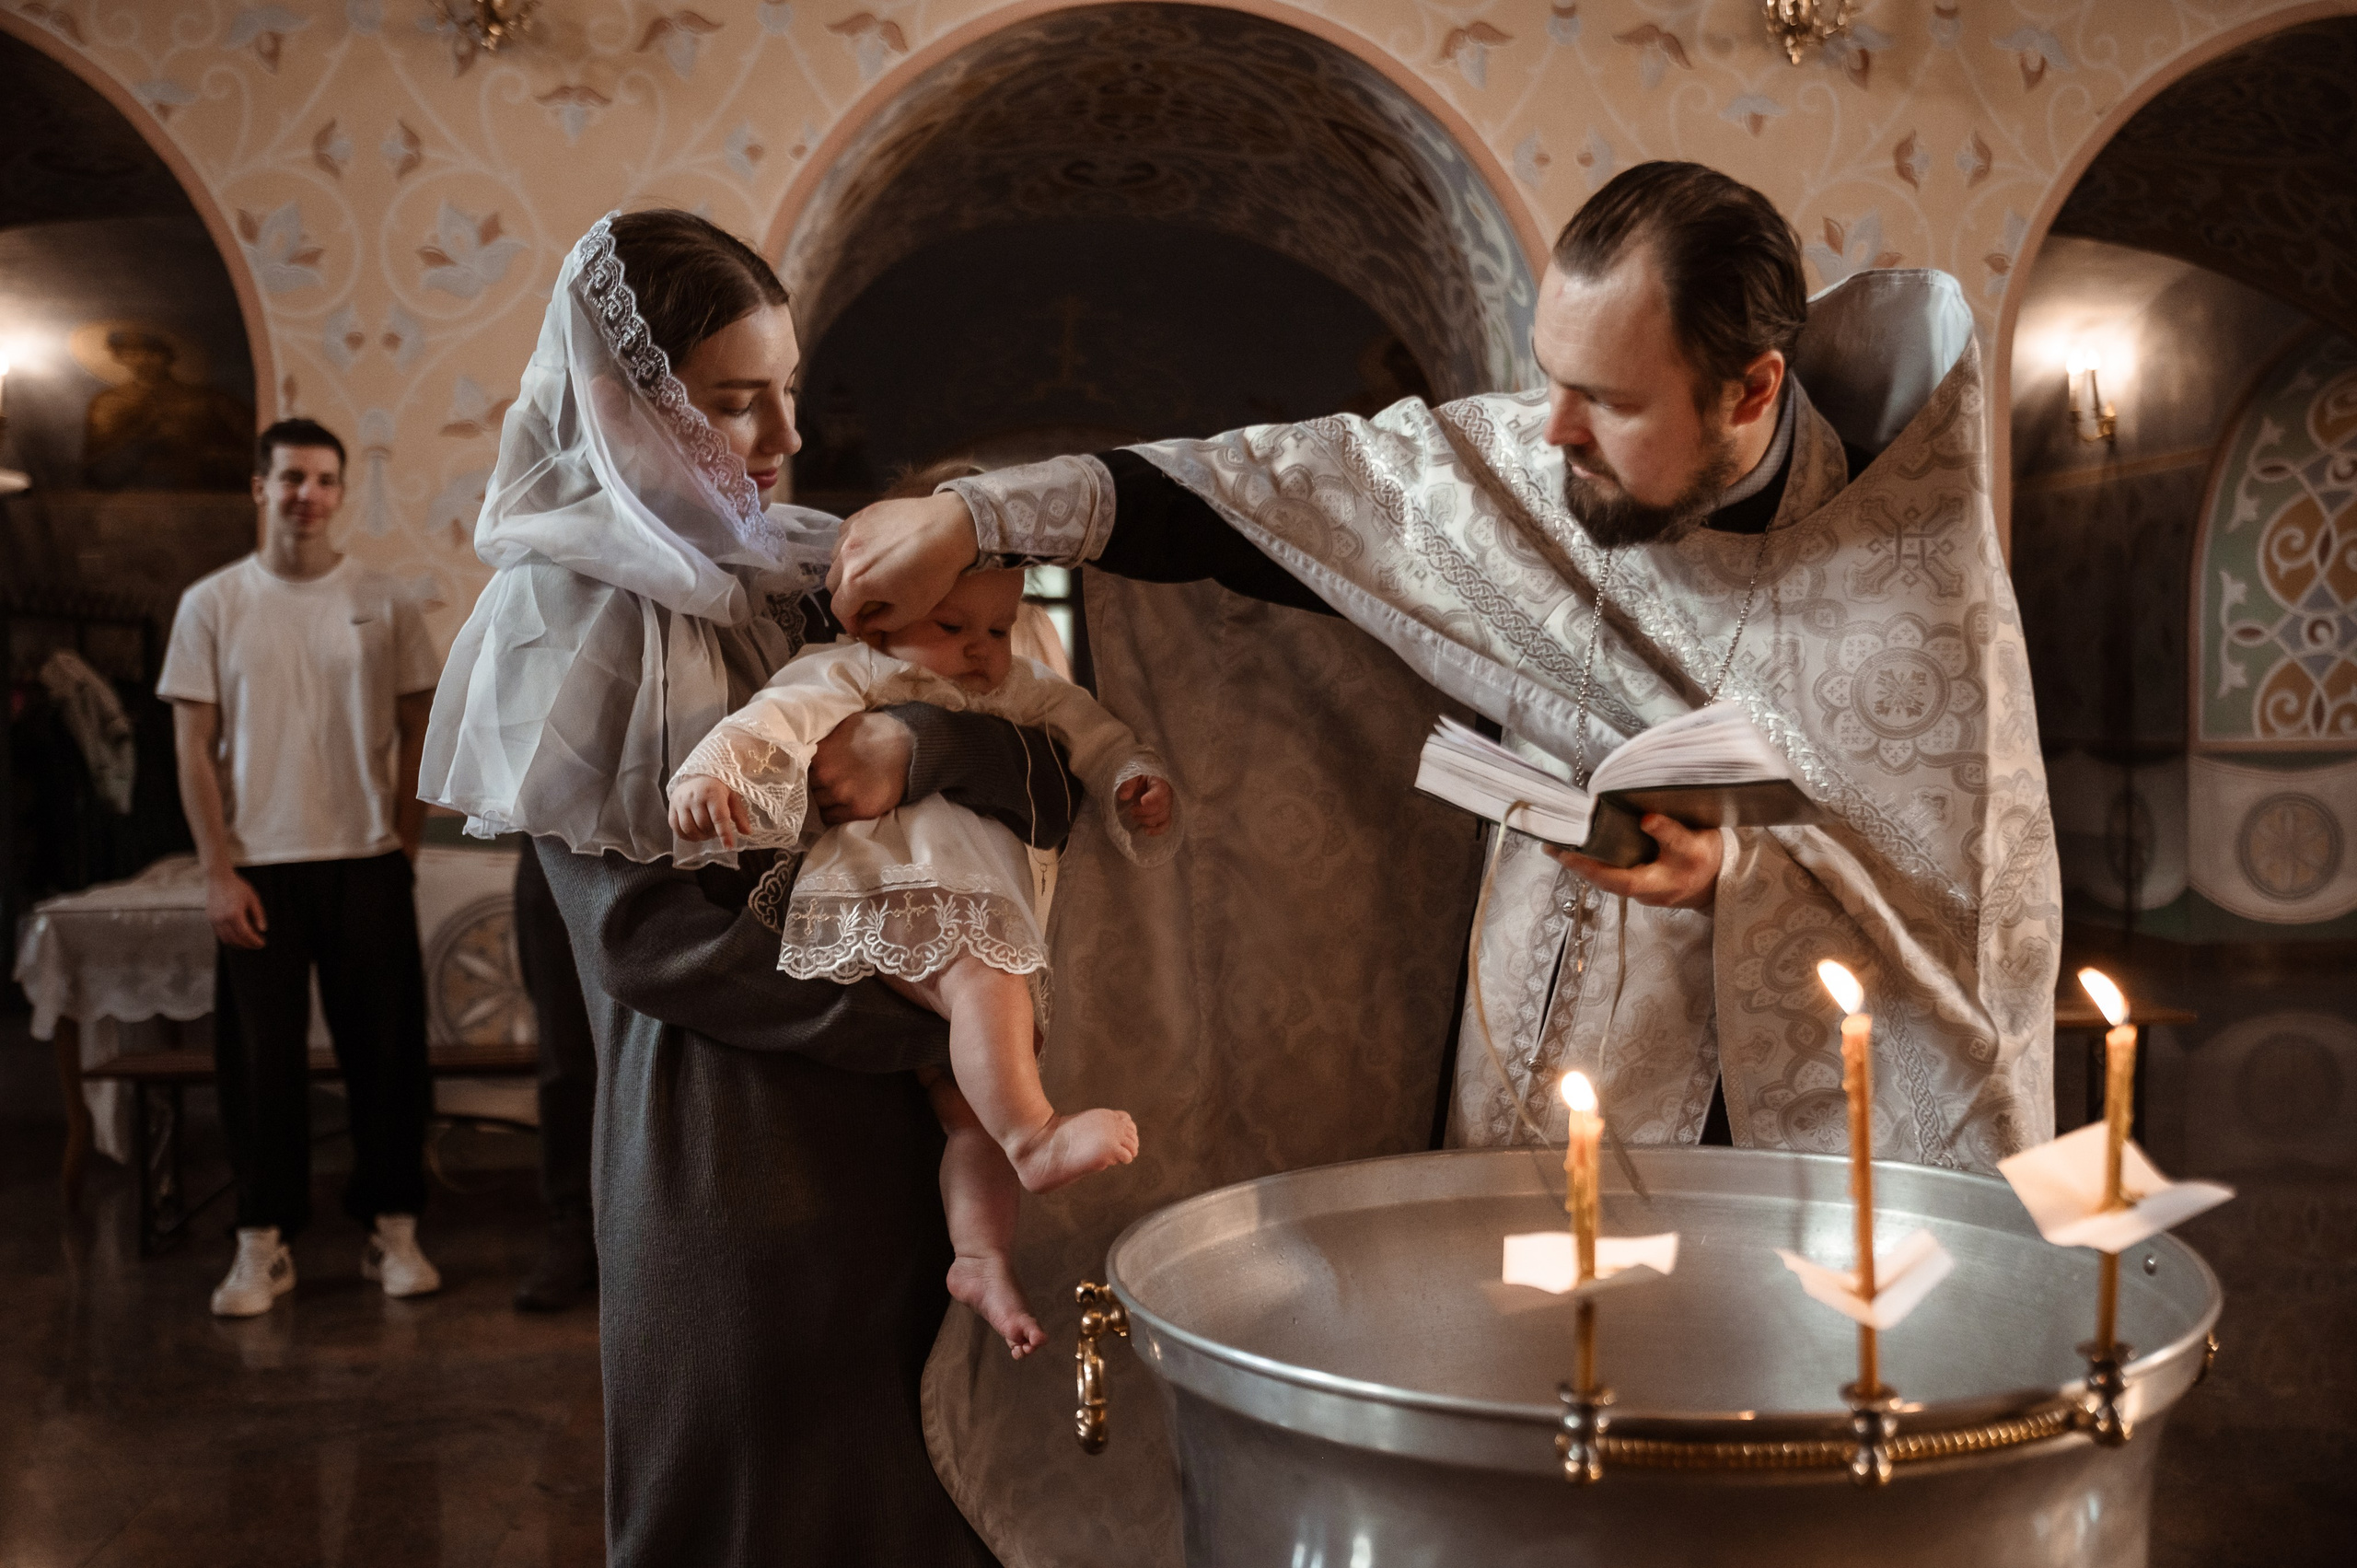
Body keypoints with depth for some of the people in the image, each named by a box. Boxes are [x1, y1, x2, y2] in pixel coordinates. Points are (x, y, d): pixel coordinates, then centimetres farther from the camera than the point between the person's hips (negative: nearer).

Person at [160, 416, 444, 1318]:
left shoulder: (381, 603, 4)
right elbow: (194, 748, 1)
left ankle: (392, 1228, 15)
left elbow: (417, 731, 8)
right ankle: (263, 1244, 13)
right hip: (256, 869, 0)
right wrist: (217, 871, -4)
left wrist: (404, 842, 1)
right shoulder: (212, 605, 3)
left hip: (367, 863, 1)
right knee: (261, 1058, 3)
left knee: (387, 1051, 3)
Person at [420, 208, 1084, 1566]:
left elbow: (1047, 778, 1)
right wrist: (935, 1025, -18)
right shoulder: (572, 604, -7)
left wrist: (923, 747, -21)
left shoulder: (801, 570, 8)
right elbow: (643, 935, -14)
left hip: (880, 1133, 6)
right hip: (726, 1137, -5)